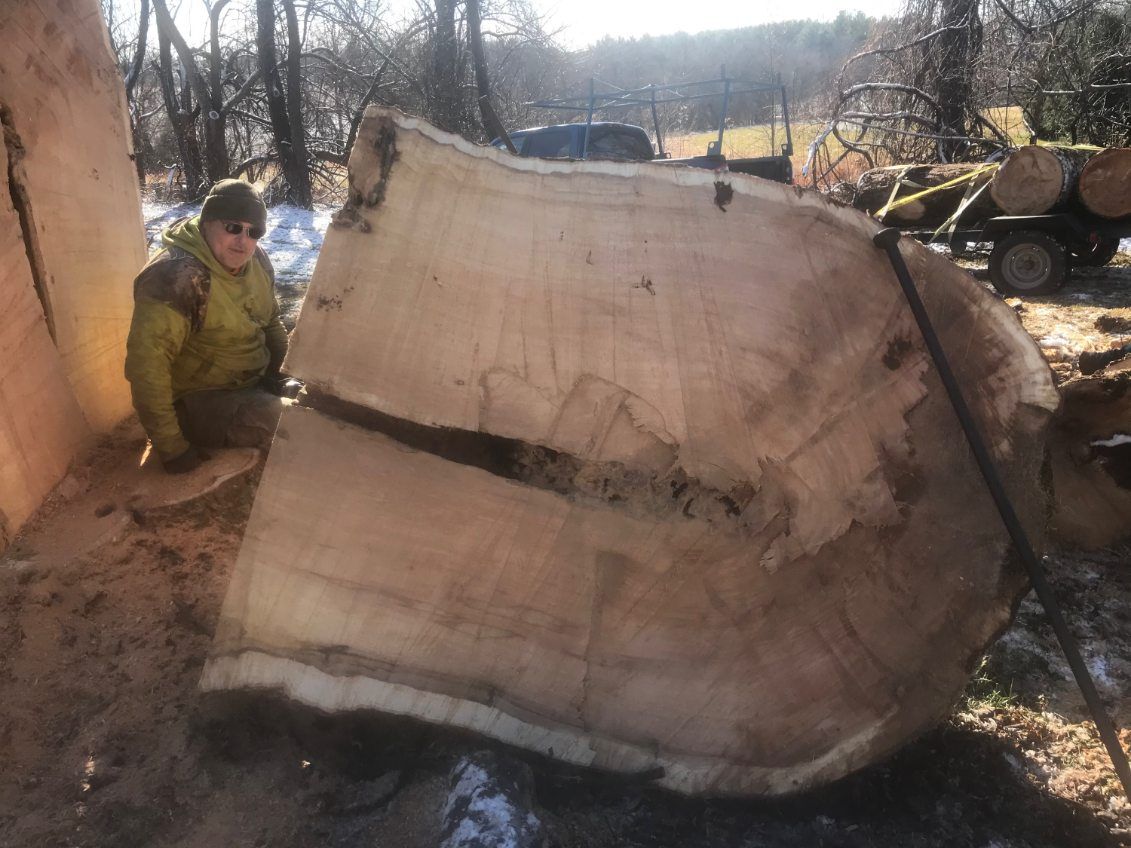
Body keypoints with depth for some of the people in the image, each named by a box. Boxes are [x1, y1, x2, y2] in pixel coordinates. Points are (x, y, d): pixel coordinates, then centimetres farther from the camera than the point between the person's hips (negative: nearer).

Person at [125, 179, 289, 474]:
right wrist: (172, 448, -28)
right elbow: (146, 367, -31)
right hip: (196, 402, -8)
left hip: (255, 384, 8)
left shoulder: (256, 261, -3)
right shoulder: (177, 277, -28)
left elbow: (271, 322, 15)